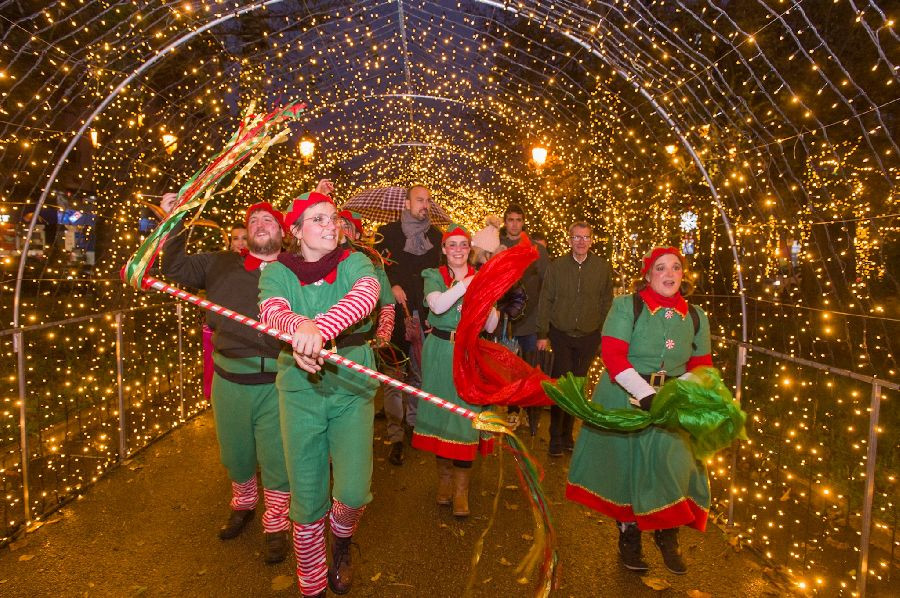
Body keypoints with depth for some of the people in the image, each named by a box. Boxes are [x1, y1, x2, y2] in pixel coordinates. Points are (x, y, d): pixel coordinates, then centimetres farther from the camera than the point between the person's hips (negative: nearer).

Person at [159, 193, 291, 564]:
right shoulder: (221, 265, 9)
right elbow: (175, 269, 14)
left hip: (277, 383, -3)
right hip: (230, 380, 3)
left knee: (276, 461, 8)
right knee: (235, 454, 22)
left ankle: (275, 527, 31)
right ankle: (242, 505, 50)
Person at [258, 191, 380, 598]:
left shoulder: (353, 262, -2)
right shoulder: (277, 272, 1)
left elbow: (366, 293, -25)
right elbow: (271, 308, -21)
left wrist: (321, 325, -44)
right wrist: (299, 327, -45)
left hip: (352, 389, 0)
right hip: (300, 390, 1)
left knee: (353, 493, -4)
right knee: (307, 499, 7)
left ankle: (342, 542, 34)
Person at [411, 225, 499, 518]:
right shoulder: (434, 276, 3)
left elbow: (490, 327, 0)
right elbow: (437, 306, -19)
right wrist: (468, 282, -24)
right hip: (440, 353, 0)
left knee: (467, 415, -2)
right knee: (441, 411, 8)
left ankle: (461, 488, 11)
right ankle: (444, 477, 28)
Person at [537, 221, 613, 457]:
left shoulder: (603, 267, -1)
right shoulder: (557, 266, -4)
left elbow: (606, 302, 5)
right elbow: (545, 301, -1)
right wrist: (542, 334, -3)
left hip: (589, 336, 2)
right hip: (561, 334, -1)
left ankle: (567, 434, 28)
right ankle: (555, 437, 13)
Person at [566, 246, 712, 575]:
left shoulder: (695, 317, 4)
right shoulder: (627, 306, -9)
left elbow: (701, 367, 7)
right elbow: (613, 355, -18)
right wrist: (646, 393, -27)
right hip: (624, 400, -3)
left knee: (672, 468, -5)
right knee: (626, 469, 9)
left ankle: (666, 535, 25)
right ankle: (629, 538, 33)